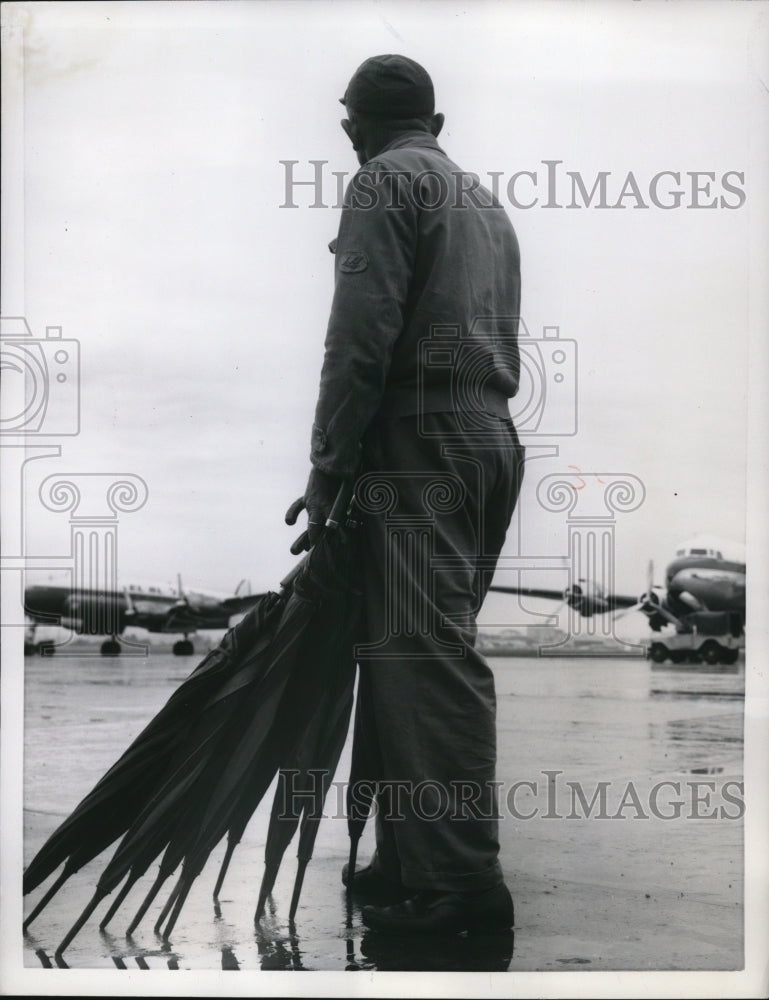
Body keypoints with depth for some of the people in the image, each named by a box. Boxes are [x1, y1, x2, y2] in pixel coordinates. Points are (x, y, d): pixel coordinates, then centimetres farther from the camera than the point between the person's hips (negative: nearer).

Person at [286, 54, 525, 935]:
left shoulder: (385, 179, 0)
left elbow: (361, 339, -12)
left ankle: (461, 882, -16)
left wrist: (327, 468, -10)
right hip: (492, 440, 9)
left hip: (418, 443, -9)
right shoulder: (483, 199, 25)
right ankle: (410, 858, 13)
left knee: (426, 656, -12)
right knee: (430, 653, 10)